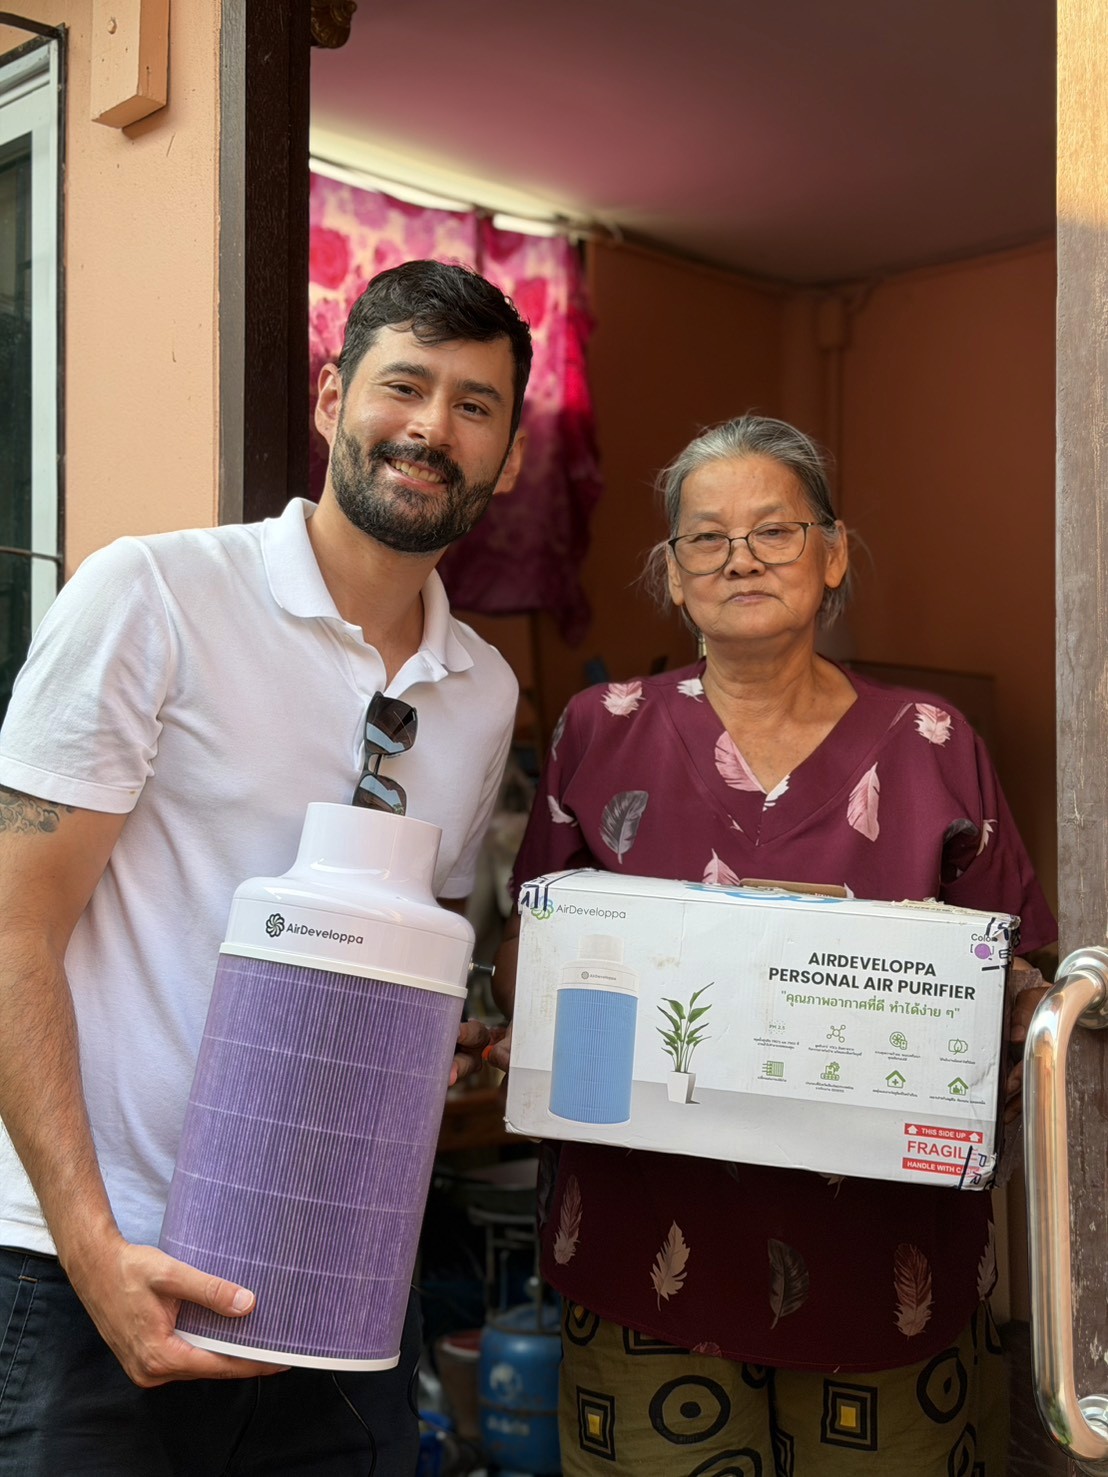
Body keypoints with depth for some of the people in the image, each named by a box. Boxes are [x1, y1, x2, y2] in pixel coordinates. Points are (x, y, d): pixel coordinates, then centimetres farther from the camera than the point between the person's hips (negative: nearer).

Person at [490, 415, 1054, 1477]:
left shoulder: (930, 746, 2)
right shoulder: (604, 732, 3)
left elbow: (1019, 983, 7)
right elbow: (527, 949, 9)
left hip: (885, 1256, 1)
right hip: (652, 1243, 0)